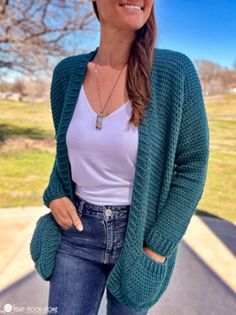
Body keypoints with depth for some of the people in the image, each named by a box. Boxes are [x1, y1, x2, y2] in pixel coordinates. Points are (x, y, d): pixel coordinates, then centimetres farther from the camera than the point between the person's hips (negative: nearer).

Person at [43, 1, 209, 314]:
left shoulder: (175, 70, -15)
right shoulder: (68, 72, -4)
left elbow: (192, 166, -10)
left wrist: (158, 247, -12)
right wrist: (55, 194, -6)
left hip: (142, 234, -2)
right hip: (78, 229, 3)